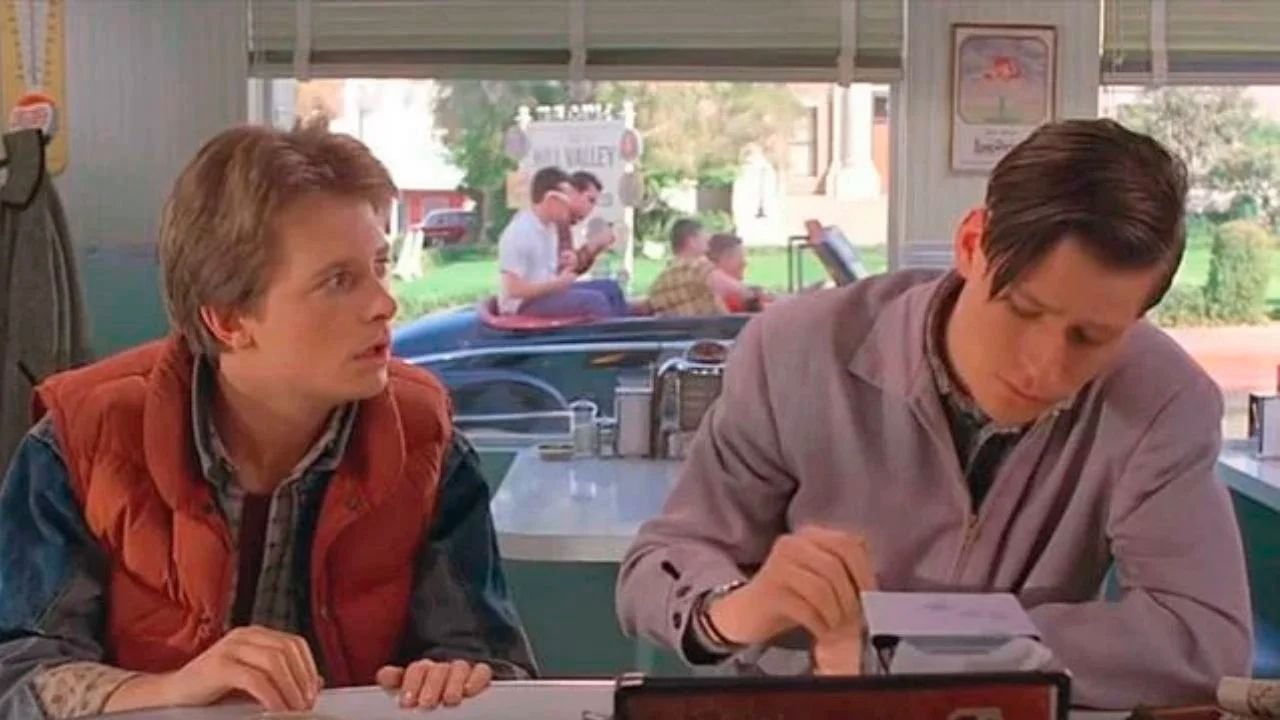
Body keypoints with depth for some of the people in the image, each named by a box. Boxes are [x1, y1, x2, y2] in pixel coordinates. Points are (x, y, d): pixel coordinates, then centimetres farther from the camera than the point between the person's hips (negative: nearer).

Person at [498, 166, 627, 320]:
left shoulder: (549, 225, 8)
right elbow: (515, 289, -25)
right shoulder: (519, 232, -22)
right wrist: (558, 283, -20)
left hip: (547, 291, 10)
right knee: (594, 300, -23)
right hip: (524, 305, -10)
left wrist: (564, 265, 1)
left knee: (609, 288, 6)